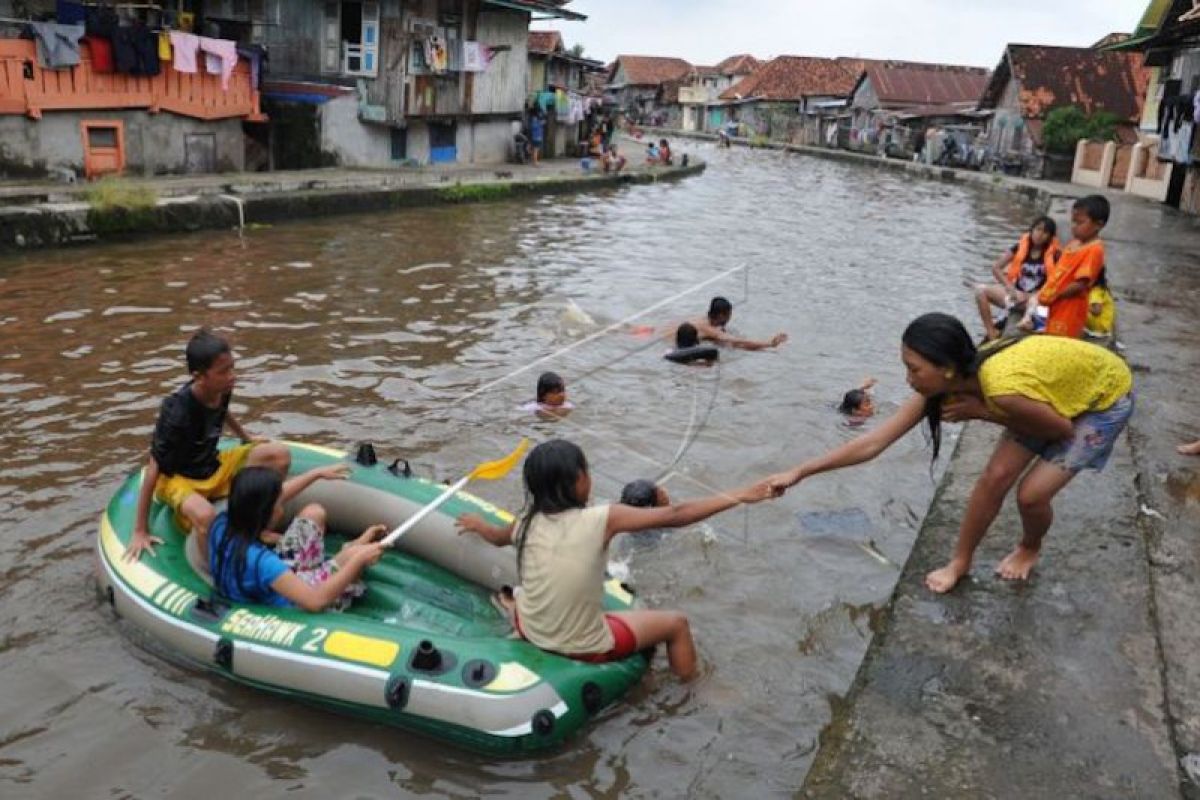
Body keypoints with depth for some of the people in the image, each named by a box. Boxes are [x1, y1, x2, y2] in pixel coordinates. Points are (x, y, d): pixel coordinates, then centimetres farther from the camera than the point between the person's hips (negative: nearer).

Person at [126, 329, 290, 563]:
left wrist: (246, 438, 29)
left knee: (279, 454, -11)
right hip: (177, 479, -7)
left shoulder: (221, 390, -12)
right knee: (205, 516, -40)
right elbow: (154, 468, -26)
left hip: (213, 466, 7)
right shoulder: (177, 413, -30)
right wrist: (140, 531, -24)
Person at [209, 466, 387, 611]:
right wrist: (359, 558, -34)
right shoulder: (258, 560, -41)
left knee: (314, 512, 9)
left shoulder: (222, 523, -18)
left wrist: (318, 473, 9)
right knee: (355, 554, -11)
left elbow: (272, 496, 1)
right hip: (288, 607, -8)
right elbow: (316, 601, -41)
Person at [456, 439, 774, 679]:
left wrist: (477, 523, 39)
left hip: (530, 633, 5)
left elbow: (497, 537, 16)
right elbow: (675, 515, -22)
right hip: (585, 649, -4)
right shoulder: (602, 519, -22)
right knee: (676, 624, 14)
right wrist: (738, 496, -16)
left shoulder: (528, 523, -8)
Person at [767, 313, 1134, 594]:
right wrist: (800, 472, -21)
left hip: (1106, 396, -5)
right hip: (1057, 389, 6)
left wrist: (981, 412, -27)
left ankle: (1030, 549, 25)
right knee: (995, 477, -1)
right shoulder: (947, 382, -21)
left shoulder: (1004, 390, -42)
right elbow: (873, 442, -19)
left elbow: (1063, 429, -21)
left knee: (1031, 494, -8)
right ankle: (961, 562, 19)